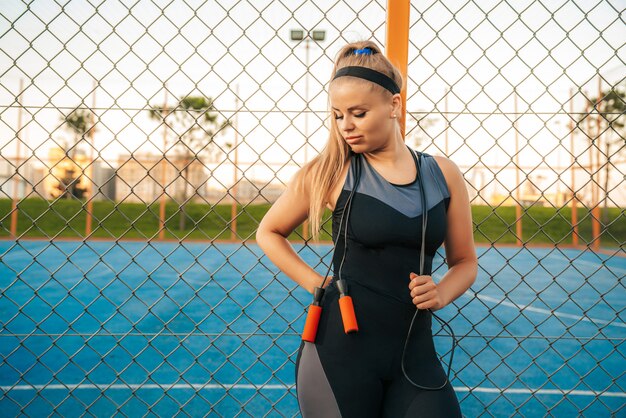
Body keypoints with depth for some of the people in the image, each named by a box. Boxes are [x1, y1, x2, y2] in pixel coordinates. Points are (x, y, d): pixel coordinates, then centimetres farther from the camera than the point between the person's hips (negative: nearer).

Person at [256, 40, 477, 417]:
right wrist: (318, 285, 0)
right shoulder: (330, 171, -4)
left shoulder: (443, 174, 2)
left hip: (415, 354, 2)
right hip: (341, 348, -2)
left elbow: (465, 262, 12)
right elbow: (269, 233, 9)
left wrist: (441, 294, -8)